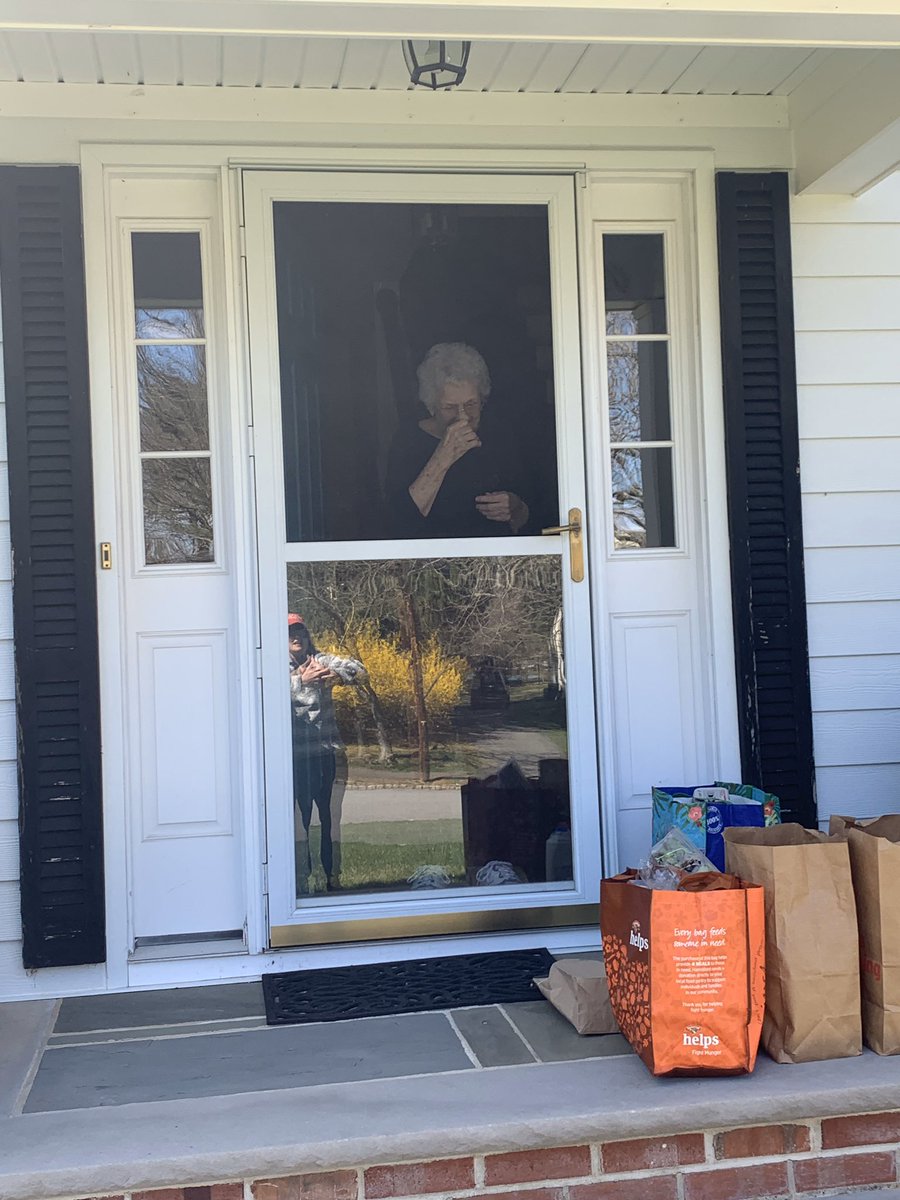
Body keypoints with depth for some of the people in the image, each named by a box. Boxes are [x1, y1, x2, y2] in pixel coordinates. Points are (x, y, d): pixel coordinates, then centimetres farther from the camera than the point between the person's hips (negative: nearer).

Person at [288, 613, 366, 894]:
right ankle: (302, 883, 8)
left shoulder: (321, 661, 8)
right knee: (300, 820, 1)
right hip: (297, 757, -3)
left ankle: (333, 879, 16)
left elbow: (359, 670, -4)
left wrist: (338, 675, -24)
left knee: (331, 818, 7)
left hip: (327, 752, 3)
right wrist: (301, 681, -33)